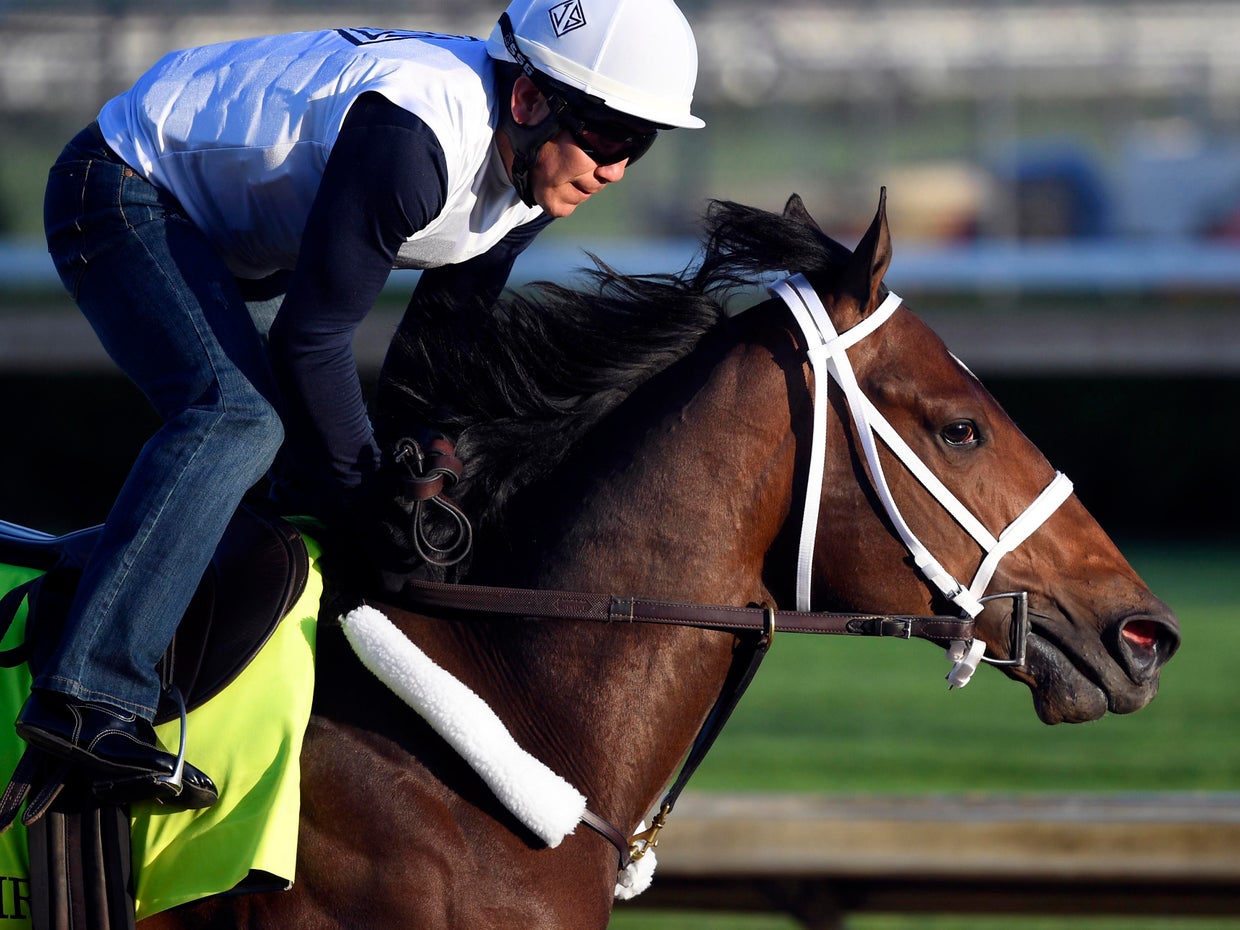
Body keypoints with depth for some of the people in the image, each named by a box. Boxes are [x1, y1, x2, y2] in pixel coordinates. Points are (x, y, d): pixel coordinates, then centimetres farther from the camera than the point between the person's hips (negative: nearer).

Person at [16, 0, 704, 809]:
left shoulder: (536, 169, -7)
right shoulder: (411, 135, -36)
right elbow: (310, 339, -31)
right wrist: (360, 505, -20)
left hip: (227, 240, 10)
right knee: (238, 415, -29)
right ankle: (91, 697, -37)